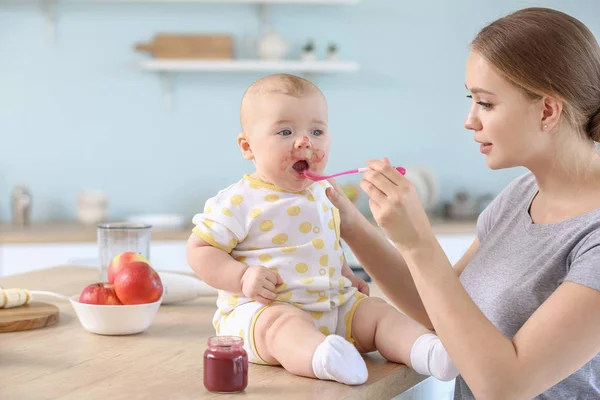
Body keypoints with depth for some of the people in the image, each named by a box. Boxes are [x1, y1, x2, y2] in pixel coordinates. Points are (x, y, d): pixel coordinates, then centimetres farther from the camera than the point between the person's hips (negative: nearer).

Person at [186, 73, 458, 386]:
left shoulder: (323, 195, 14)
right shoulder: (240, 202, -9)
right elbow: (199, 250, -8)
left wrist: (346, 275, 18)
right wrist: (242, 276, -21)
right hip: (262, 309, -8)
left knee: (376, 311, -6)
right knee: (283, 322, -37)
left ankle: (427, 350, -27)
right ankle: (324, 360, -66)